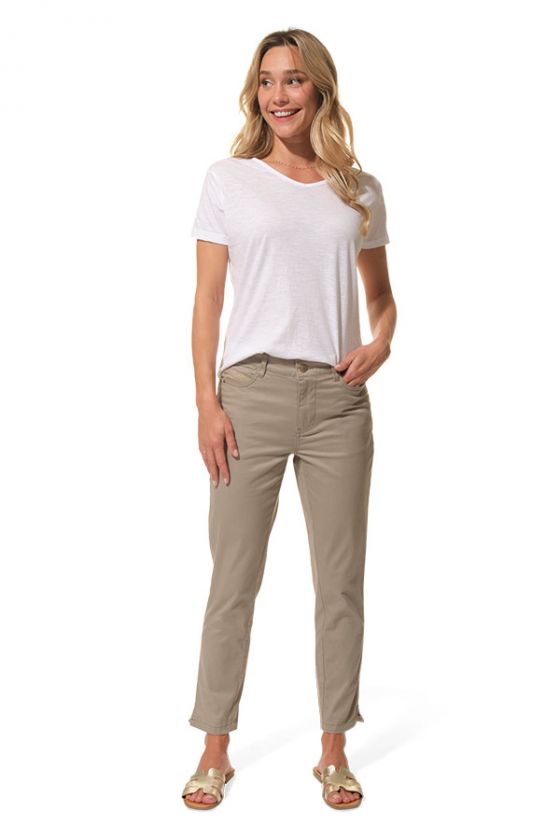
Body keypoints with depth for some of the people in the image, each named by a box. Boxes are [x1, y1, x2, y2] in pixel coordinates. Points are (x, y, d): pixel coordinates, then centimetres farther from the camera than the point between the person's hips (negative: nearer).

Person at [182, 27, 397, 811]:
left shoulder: (360, 189, 11)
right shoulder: (229, 180, 5)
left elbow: (381, 294, 18)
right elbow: (207, 299, 1)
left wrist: (381, 345, -3)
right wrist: (207, 403, -7)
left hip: (338, 397, 2)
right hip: (253, 391, -2)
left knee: (342, 580, 7)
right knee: (234, 578, 3)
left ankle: (334, 750, 21)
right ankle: (215, 749, 17)